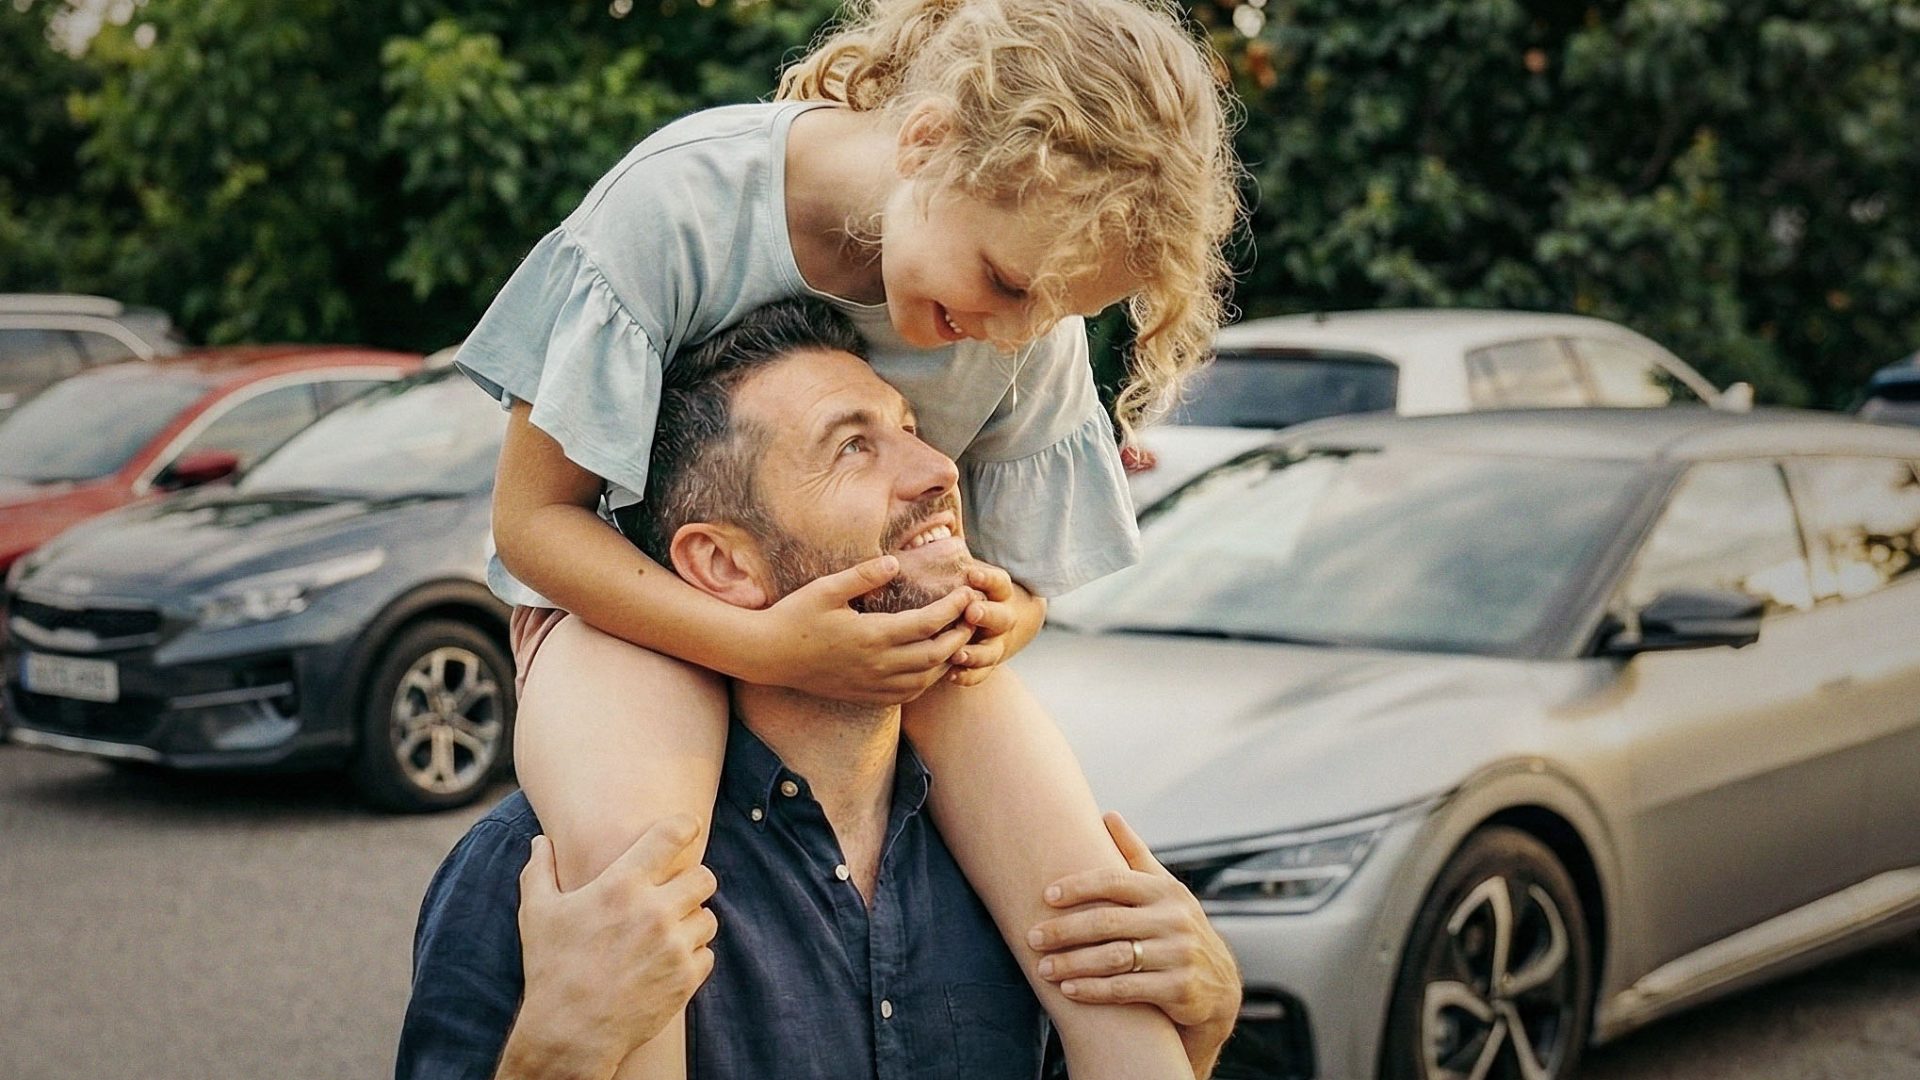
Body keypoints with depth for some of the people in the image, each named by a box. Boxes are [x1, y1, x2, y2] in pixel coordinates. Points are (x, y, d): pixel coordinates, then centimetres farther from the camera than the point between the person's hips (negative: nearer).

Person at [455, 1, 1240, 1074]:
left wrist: (992, 621, -25)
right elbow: (534, 514, -19)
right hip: (640, 594, -3)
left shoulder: (1038, 331, -14)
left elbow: (1024, 584, 2)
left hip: (888, 625, 3)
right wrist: (764, 646, -34)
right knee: (626, 854, -38)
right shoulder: (681, 200, -26)